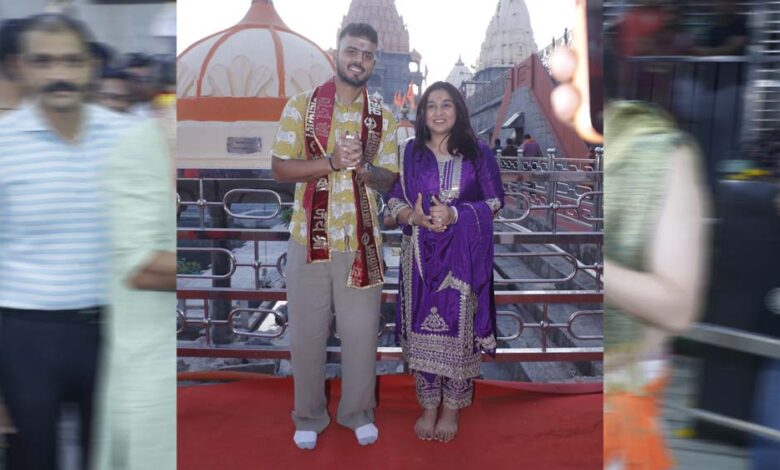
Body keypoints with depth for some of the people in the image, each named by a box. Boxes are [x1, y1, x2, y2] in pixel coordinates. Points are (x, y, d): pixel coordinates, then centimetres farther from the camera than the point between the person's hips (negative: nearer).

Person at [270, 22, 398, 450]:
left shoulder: (383, 116, 4)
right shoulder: (301, 105, -2)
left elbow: (388, 179, 4)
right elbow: (279, 168, -7)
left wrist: (362, 167, -18)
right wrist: (332, 161, -20)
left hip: (361, 242, 1)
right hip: (309, 239, -1)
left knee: (361, 332, 9)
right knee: (307, 333, 9)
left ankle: (358, 412, 30)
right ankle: (309, 416, 28)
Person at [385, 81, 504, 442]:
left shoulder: (478, 153, 1)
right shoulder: (410, 152, 5)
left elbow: (495, 201, -1)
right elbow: (393, 200, 4)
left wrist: (455, 214, -17)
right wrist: (414, 217, -17)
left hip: (463, 256, -1)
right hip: (420, 254, 1)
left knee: (457, 328, 3)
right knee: (422, 327, 6)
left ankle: (452, 408, 22)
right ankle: (428, 405, 23)